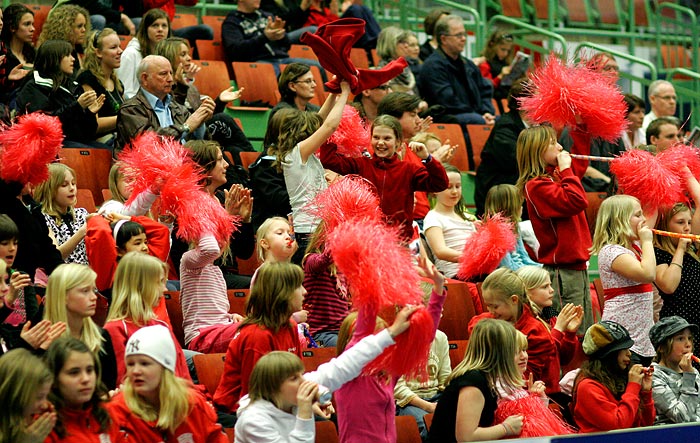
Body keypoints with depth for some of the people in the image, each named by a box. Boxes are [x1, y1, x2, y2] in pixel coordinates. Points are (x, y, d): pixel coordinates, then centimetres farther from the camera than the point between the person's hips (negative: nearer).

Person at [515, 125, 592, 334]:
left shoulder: (555, 177, 13)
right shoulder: (537, 186, -15)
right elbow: (575, 201, -26)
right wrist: (565, 170, -16)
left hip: (577, 267, 10)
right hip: (562, 271, -10)